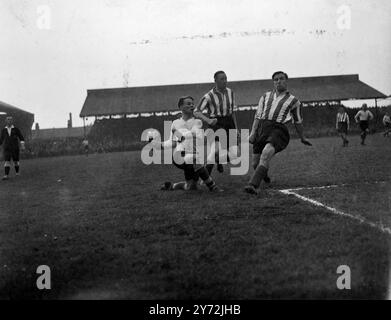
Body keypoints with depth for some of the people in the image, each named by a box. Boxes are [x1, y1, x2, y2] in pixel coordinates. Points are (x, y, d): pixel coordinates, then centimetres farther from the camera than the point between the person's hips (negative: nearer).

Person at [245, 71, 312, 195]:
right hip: (262, 128, 4)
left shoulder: (293, 101, 14)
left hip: (278, 130, -4)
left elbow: (298, 122, 24)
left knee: (267, 153, -31)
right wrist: (253, 132, 2)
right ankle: (264, 174, 40)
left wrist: (302, 138, 31)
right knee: (255, 162, 4)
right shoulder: (266, 96, 21)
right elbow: (258, 116, 16)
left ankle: (253, 185, -41)